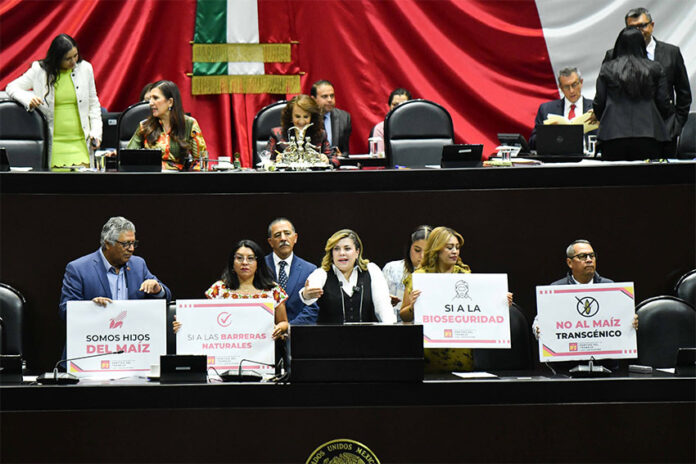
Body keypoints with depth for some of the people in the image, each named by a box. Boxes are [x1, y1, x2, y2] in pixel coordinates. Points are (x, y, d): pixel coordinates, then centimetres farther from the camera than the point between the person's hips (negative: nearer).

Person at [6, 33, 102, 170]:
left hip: (80, 143, 1)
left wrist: (96, 132, 3)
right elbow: (12, 87, 6)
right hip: (54, 142, -1)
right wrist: (28, 99, -16)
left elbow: (93, 103, 14)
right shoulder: (40, 70, 0)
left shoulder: (85, 68, 7)